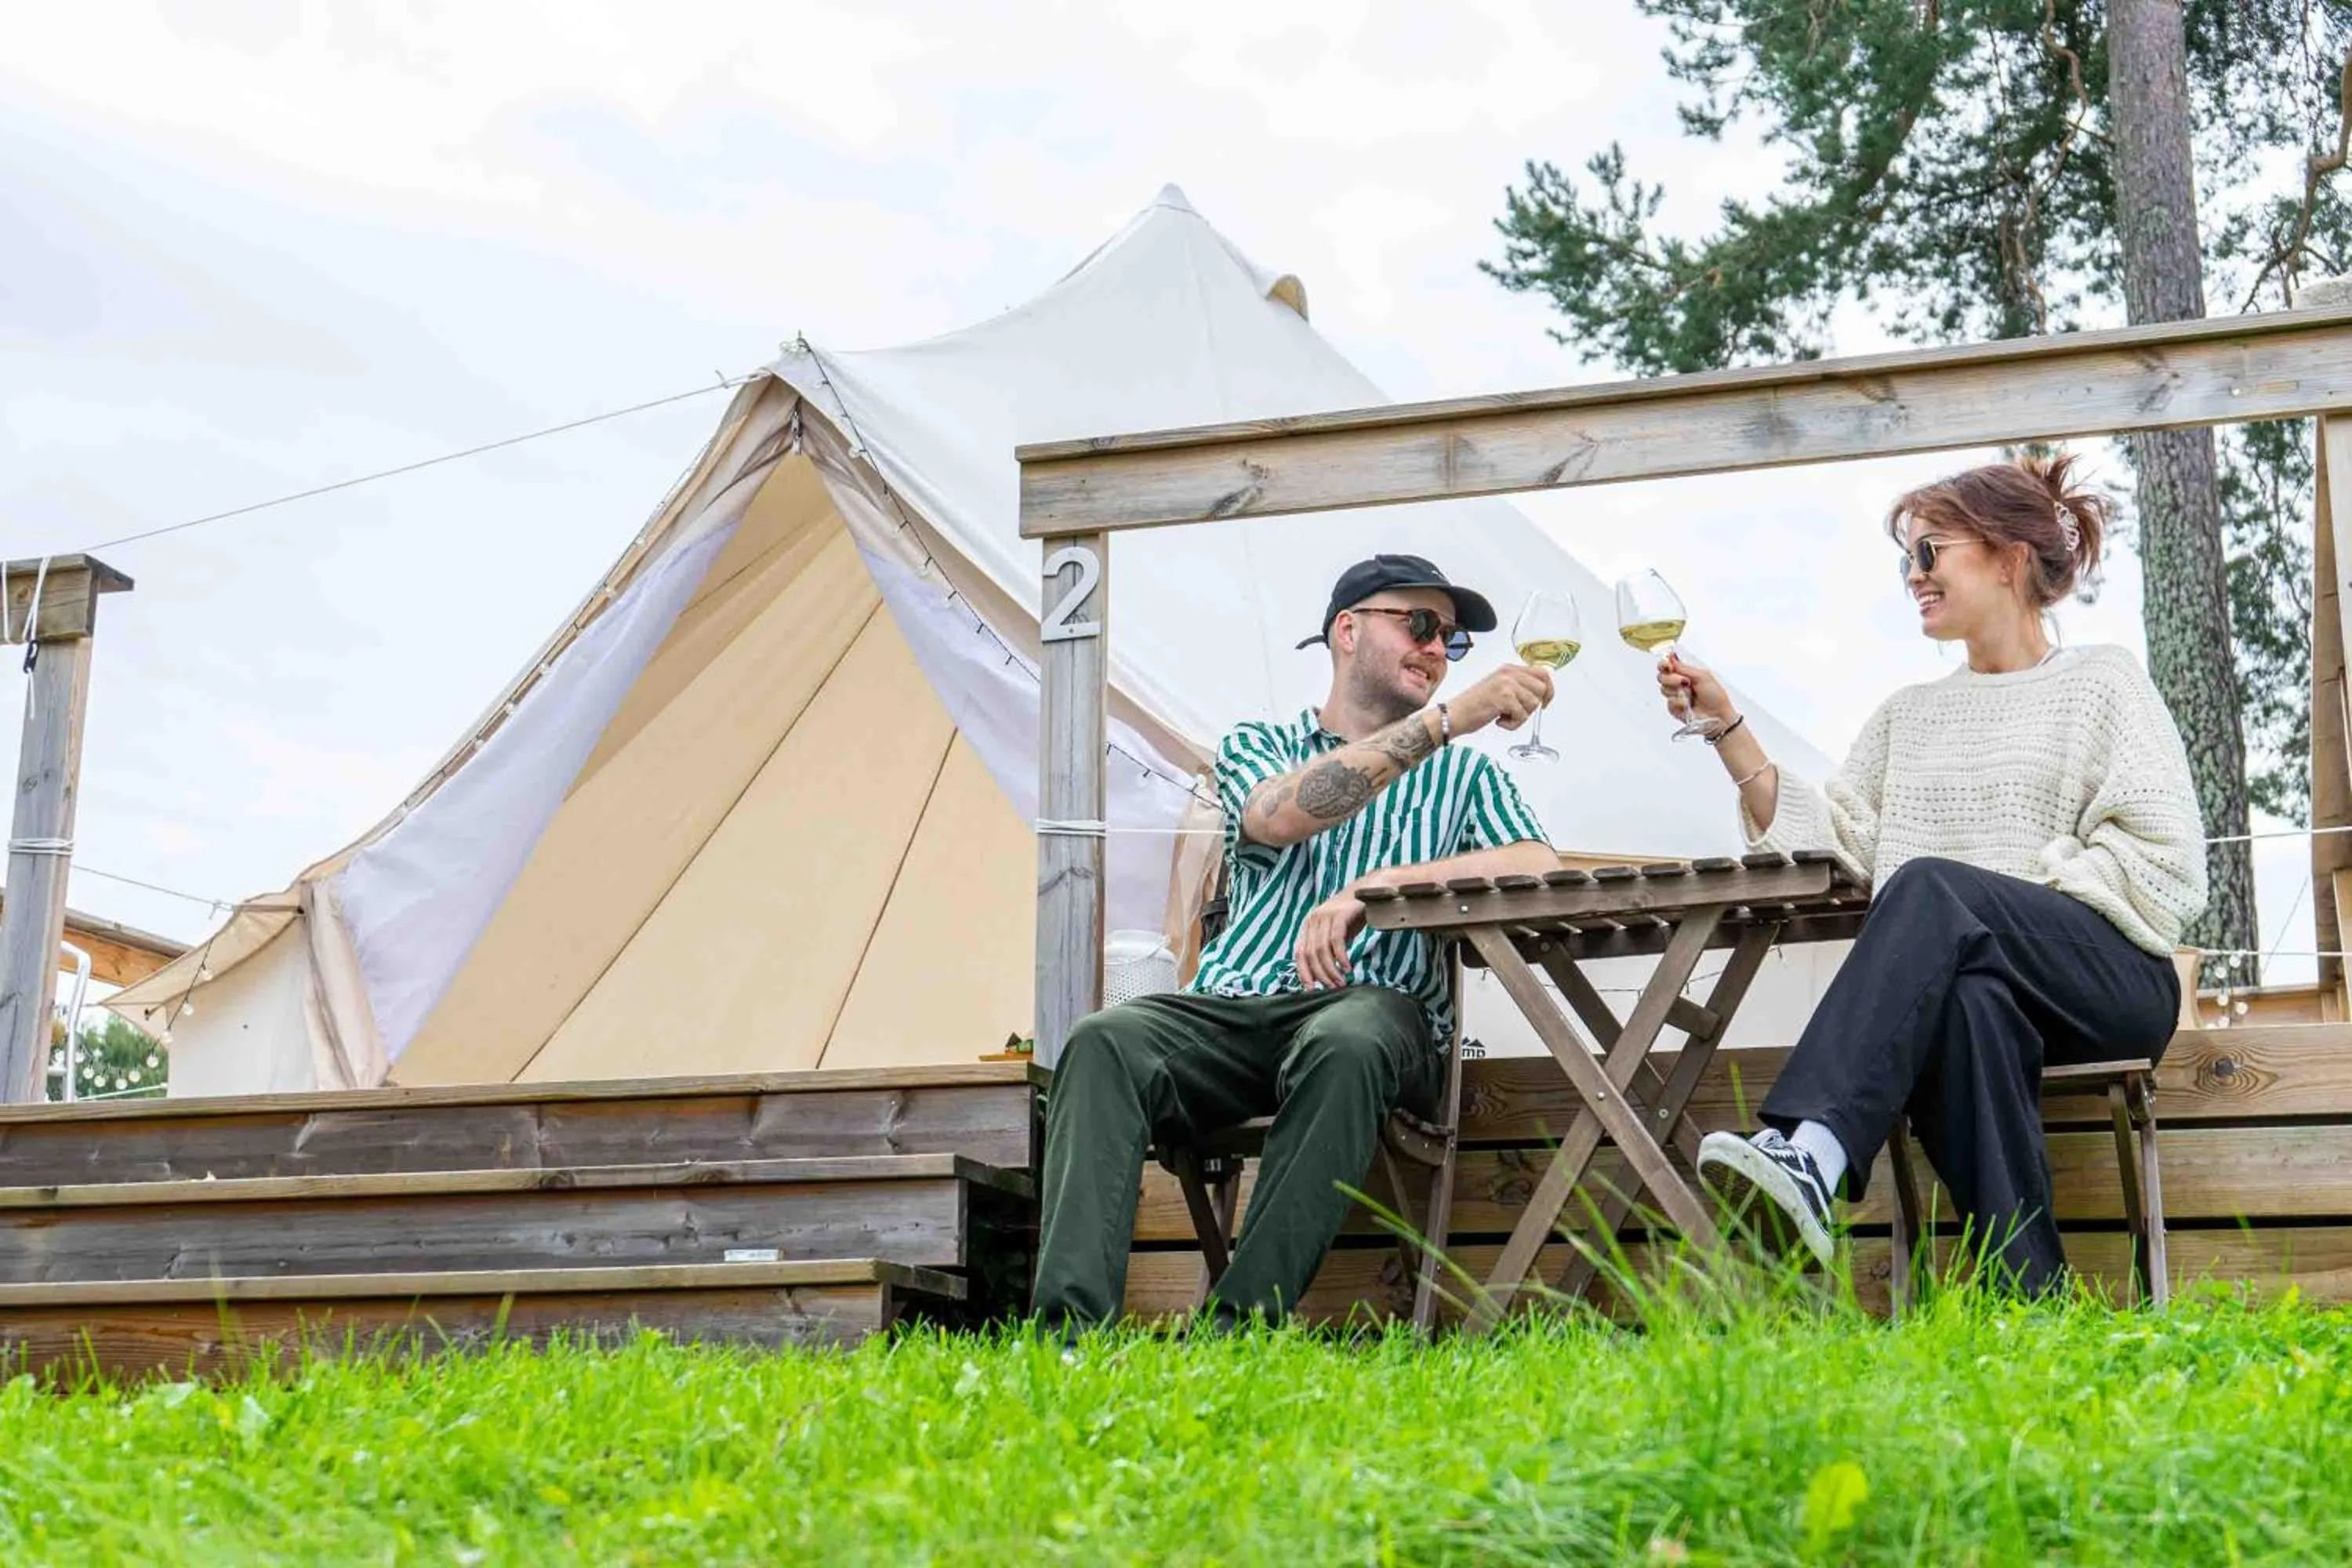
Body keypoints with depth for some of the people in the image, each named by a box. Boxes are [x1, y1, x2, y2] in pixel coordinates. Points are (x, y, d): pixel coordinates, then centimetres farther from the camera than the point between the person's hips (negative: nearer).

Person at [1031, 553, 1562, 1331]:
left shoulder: (1464, 774, 23)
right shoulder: (1255, 747, 21)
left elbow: (1540, 868, 1)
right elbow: (1280, 816, -6)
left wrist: (1376, 888, -12)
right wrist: (1448, 718, -13)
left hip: (1373, 1009, -1)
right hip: (1232, 1005, 1)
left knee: (1345, 1046, -39)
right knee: (1104, 1042, -31)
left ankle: (1242, 1325, -40)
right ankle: (1069, 1325, -40)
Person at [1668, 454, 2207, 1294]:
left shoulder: (2101, 682, 11)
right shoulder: (1908, 713, 26)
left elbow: (2162, 864, 0)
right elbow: (1830, 837, 12)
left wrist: (2011, 901, -10)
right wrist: (1726, 726, 6)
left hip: (2113, 983, -3)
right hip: (1960, 976, 3)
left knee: (1932, 886, -35)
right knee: (1969, 1001, -38)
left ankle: (1811, 1154, -55)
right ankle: (2028, 1304, -45)